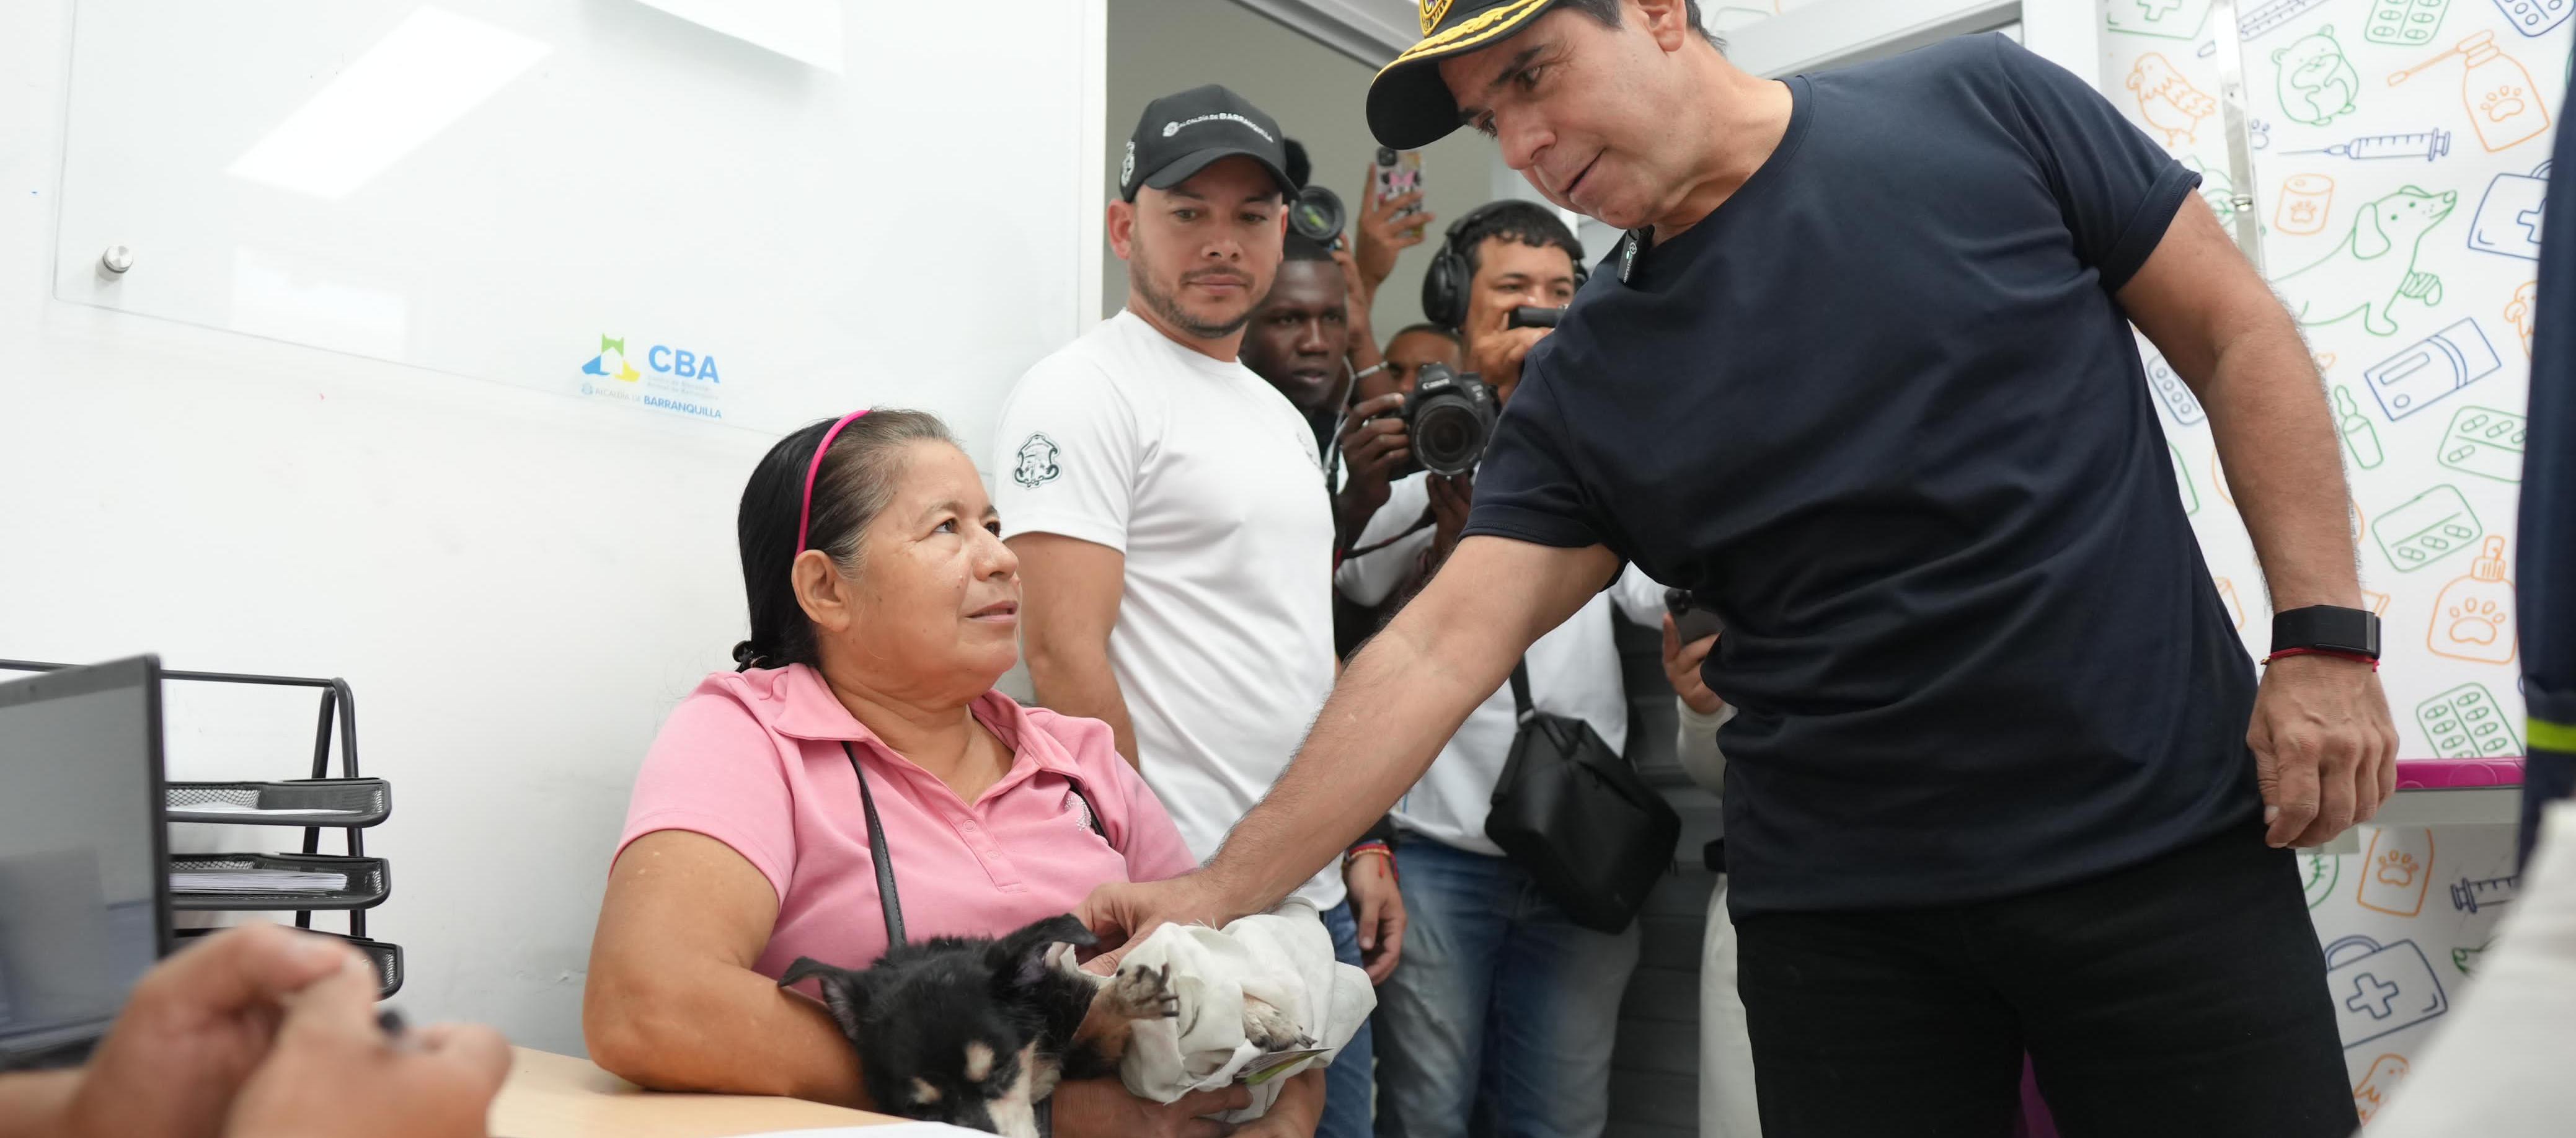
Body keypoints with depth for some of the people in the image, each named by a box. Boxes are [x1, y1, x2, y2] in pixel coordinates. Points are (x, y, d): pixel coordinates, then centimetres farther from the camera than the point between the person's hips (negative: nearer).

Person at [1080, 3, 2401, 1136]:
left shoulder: (1981, 109, -2)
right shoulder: (1584, 390, 1)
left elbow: (2238, 335, 3)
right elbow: (1440, 649, -4)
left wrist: (2325, 635, -6)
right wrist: (1224, 887, -11)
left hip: (2174, 845, -1)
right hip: (1839, 910, 2)